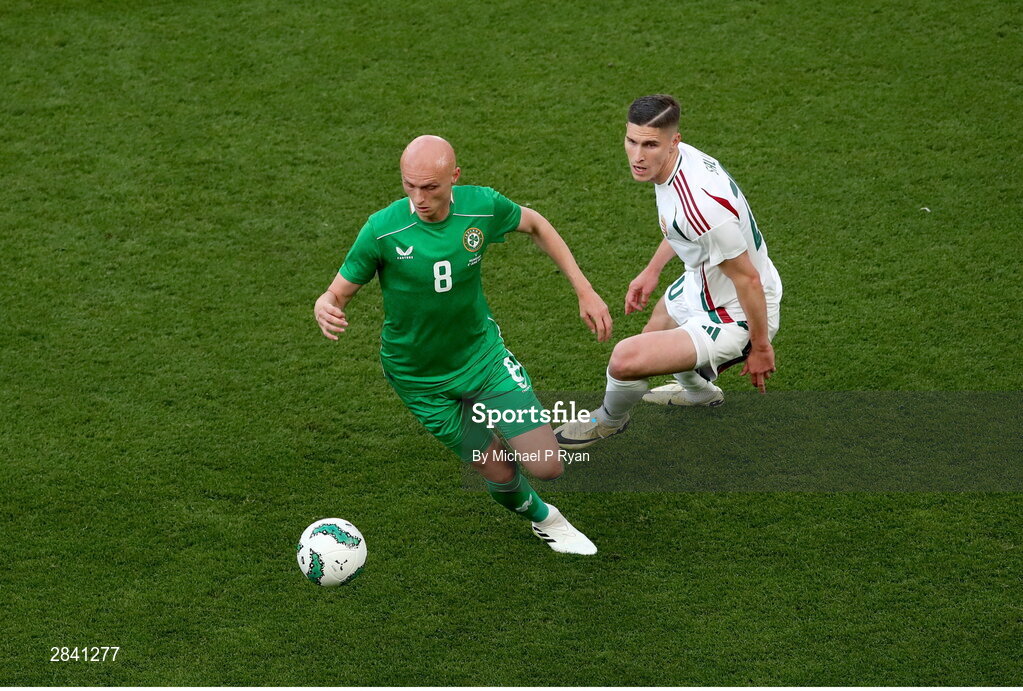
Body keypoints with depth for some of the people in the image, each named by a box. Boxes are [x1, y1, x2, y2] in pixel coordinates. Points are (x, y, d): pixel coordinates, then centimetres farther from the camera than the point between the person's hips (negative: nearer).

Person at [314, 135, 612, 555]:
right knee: (499, 473, 3)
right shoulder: (382, 230, -25)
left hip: (482, 353, 2)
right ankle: (541, 517, 39)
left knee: (547, 467, -5)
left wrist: (584, 290, 2)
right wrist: (325, 310, -41)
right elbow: (338, 293, -15)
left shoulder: (483, 206, -17)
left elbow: (535, 225, 4)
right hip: (420, 379, -2)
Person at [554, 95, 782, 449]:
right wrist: (652, 270, 18)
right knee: (654, 336, 37)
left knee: (626, 359, -22)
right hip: (700, 286, 10)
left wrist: (760, 346, -19)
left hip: (735, 318, -10)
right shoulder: (679, 157, -11)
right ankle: (698, 392, 69)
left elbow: (748, 278, -29)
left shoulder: (701, 204, -39)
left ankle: (610, 420, 14)